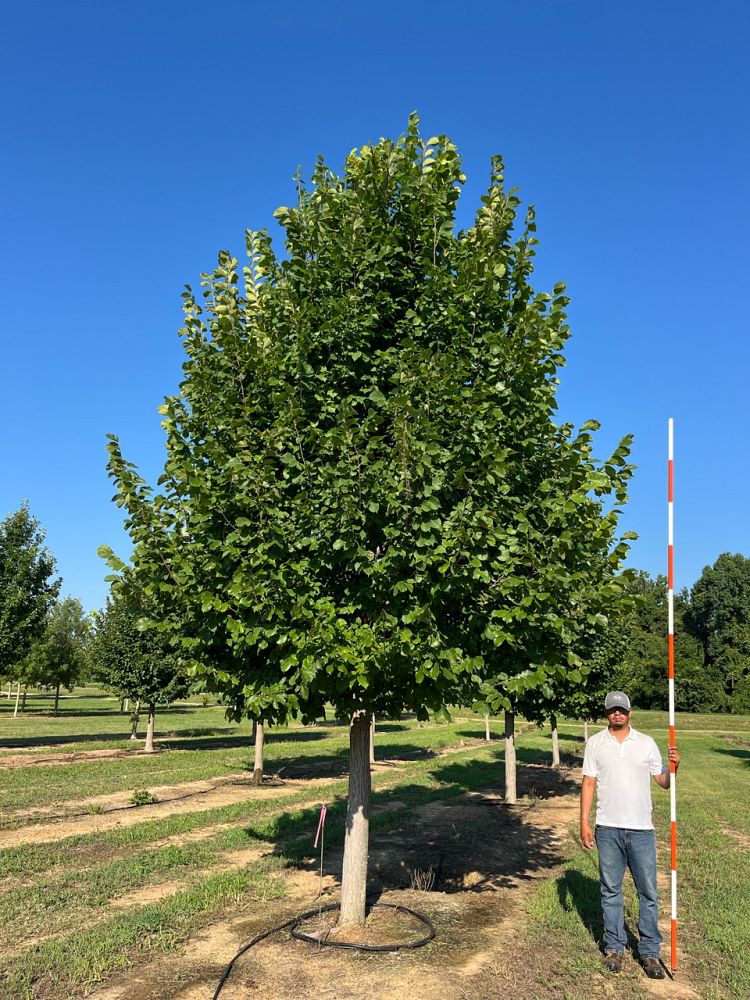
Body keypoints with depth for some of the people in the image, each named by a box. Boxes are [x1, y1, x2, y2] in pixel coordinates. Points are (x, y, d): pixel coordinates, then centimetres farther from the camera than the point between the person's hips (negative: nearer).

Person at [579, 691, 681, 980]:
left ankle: (649, 952, 16)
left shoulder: (646, 742, 4)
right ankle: (614, 948, 22)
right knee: (610, 890, 9)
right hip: (608, 829, 0)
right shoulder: (595, 743, 3)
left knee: (648, 892, 4)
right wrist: (584, 822, -2)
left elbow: (663, 782, 4)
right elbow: (588, 783, 3)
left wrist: (674, 766, -16)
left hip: (641, 828, 0)